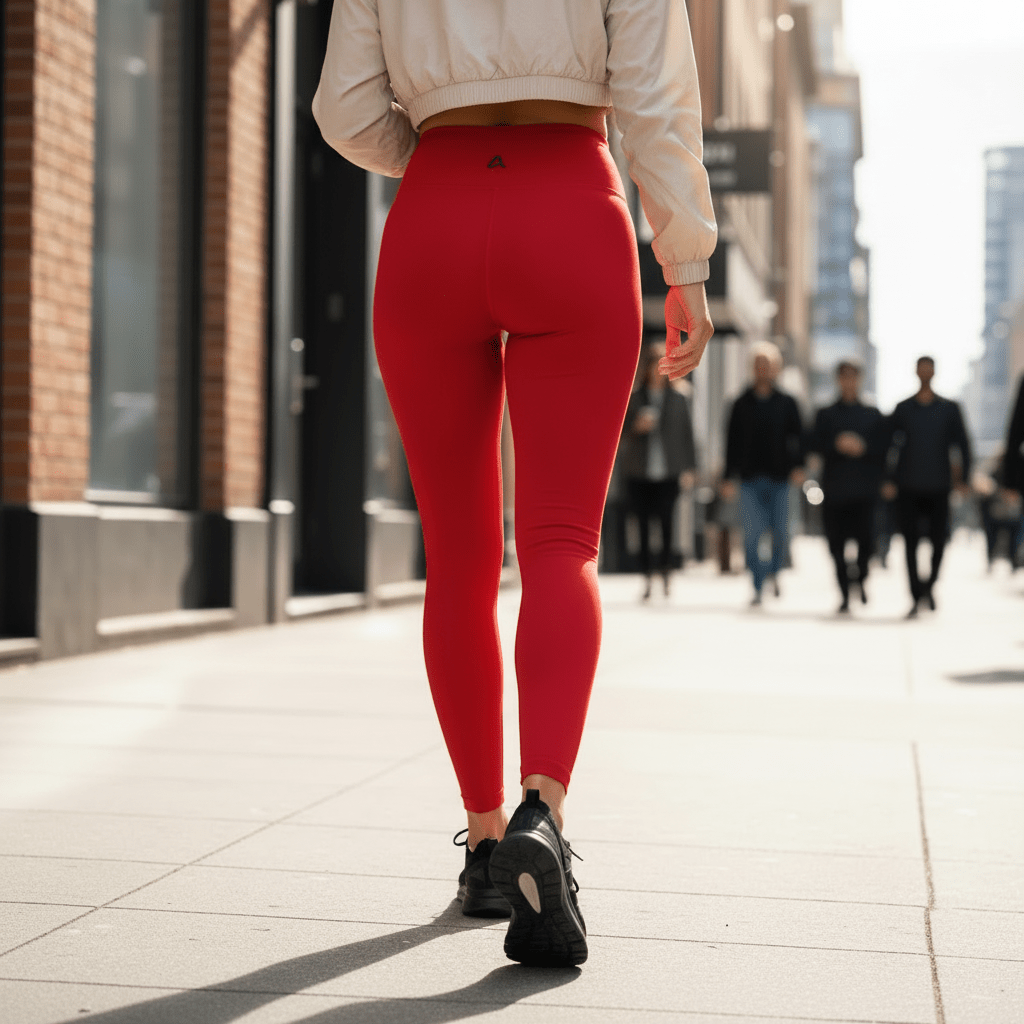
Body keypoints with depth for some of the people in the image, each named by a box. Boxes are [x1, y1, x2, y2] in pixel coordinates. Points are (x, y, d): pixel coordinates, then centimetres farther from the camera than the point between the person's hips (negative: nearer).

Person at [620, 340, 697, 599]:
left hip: (668, 473, -1)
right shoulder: (633, 399, 7)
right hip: (639, 473, 1)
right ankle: (646, 576, 6)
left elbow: (687, 434, 8)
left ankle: (665, 572, 5)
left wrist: (689, 468, 2)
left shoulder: (678, 400, 7)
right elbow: (621, 433, 9)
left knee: (666, 523, -7)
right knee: (643, 525, 0)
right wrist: (637, 427, -12)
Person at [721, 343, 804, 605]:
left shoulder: (787, 403, 8)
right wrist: (728, 478, 4)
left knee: (780, 532, 1)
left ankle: (774, 571, 28)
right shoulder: (742, 404, 9)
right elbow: (732, 442, 9)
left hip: (779, 478, 0)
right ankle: (758, 587, -2)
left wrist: (798, 466, -11)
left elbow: (797, 437, 5)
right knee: (752, 534, -7)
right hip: (750, 479, 0)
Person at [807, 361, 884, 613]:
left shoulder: (873, 414, 12)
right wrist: (837, 445, -13)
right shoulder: (826, 414, 12)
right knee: (836, 543, -3)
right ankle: (844, 594, 7)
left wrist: (863, 447, -11)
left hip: (865, 488, -1)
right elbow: (814, 445, 2)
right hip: (835, 488, 1)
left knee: (866, 538, -13)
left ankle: (861, 578, 14)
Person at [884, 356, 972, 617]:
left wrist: (964, 478, -1)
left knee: (938, 540, -1)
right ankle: (917, 596, 0)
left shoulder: (949, 409, 7)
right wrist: (889, 480, -1)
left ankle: (929, 584, 23)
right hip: (908, 488, 0)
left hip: (939, 487, 0)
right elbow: (888, 445, 7)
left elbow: (963, 445, 8)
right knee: (910, 542, -4)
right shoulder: (903, 409, 7)